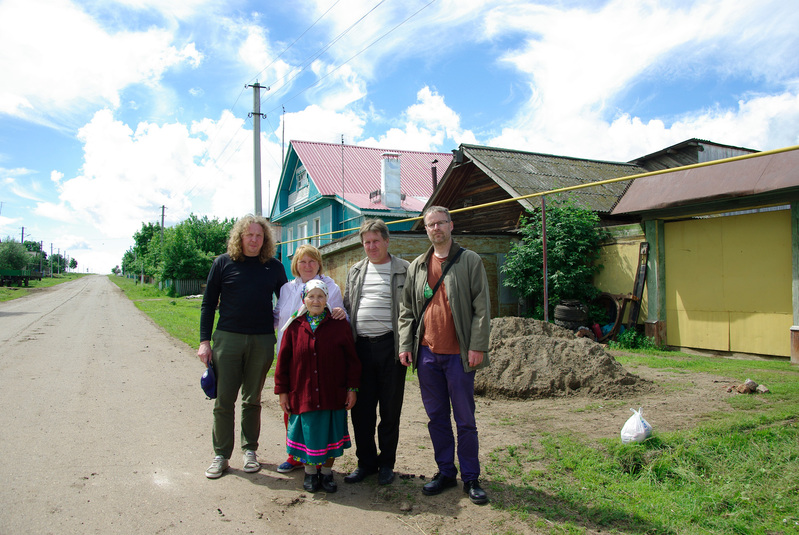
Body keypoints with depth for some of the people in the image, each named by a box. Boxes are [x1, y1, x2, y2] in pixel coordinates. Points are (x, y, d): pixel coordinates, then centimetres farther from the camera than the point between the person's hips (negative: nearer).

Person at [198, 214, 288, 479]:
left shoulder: (274, 267, 4)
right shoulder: (224, 263, 2)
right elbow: (208, 304, 4)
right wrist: (204, 341, -2)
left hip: (262, 341, 1)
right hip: (228, 338, 0)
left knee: (252, 400, 11)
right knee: (224, 400, 4)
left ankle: (250, 450, 25)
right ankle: (221, 455, 17)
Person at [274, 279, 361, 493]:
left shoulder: (339, 325, -2)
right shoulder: (294, 327, -1)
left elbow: (352, 360, 1)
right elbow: (283, 361, 4)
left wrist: (352, 388, -2)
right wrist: (282, 391, 2)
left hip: (333, 395, 0)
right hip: (302, 394, 1)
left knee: (330, 434, 9)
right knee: (308, 433, 10)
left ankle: (327, 471, 29)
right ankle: (310, 472, 31)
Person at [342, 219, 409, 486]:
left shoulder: (404, 270, 2)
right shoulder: (355, 271, 16)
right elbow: (347, 306, 20)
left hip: (390, 346, -3)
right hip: (360, 346, 4)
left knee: (390, 409, 6)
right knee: (361, 409, 7)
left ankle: (386, 462, 22)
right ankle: (366, 462, 23)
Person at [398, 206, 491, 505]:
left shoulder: (470, 261, 1)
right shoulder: (416, 266, 12)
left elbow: (481, 308, -3)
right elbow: (406, 310, 14)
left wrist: (477, 346, -10)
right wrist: (405, 344, 4)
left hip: (458, 354, -4)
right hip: (427, 353, 4)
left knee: (465, 420, 4)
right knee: (436, 417, 12)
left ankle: (470, 478, 17)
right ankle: (445, 472, 25)